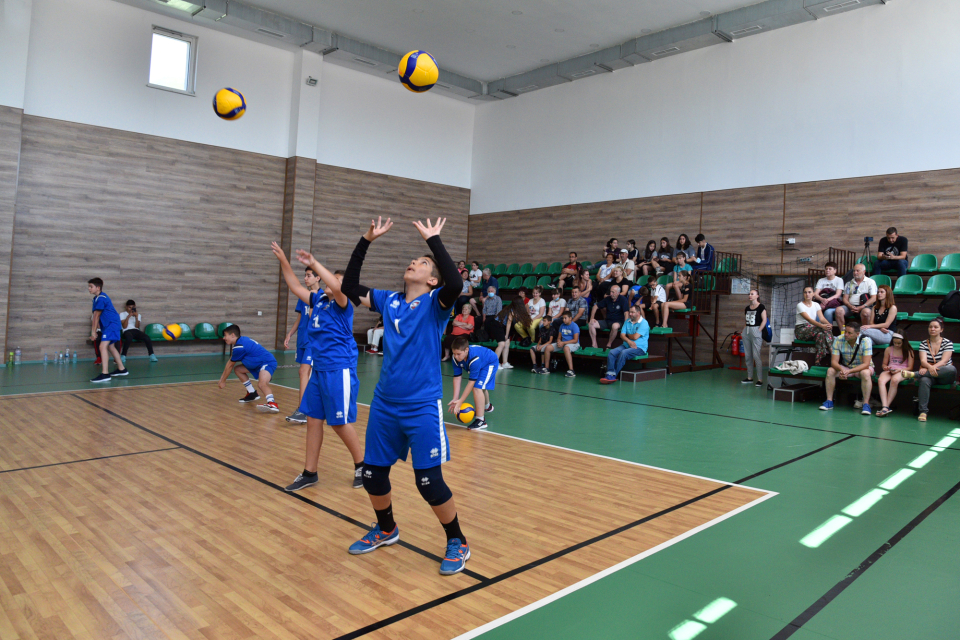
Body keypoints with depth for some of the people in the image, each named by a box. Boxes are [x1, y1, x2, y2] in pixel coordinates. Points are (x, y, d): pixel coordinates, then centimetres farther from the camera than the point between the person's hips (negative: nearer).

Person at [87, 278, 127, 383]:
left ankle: (105, 374, -27)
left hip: (112, 324, -11)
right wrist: (93, 331, 14)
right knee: (110, 347, 21)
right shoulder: (96, 298, 14)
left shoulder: (101, 298, -16)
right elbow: (95, 317, 16)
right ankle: (121, 369, 34)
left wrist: (93, 332, -8)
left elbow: (96, 316, -13)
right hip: (107, 325, 11)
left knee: (103, 347, -20)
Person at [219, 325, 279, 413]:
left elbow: (230, 366, -4)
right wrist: (222, 378, 25)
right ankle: (252, 394, 27)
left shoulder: (239, 347, -17)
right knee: (237, 369, 21)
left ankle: (272, 404, -56)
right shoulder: (241, 340, 13)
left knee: (262, 383, -37)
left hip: (268, 363, -11)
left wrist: (223, 381, 9)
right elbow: (230, 362, 22)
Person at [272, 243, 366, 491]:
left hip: (339, 371, -8)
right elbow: (295, 287, 21)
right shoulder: (318, 300, 11)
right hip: (318, 370, 8)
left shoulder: (342, 303, -9)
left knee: (340, 422, 0)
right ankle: (309, 473, 20)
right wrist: (283, 261, 13)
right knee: (313, 420, 10)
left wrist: (314, 264, -28)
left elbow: (337, 289, -31)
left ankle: (362, 464, 20)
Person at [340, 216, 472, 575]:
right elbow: (350, 288, 11)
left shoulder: (434, 303, -6)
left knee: (429, 482, -5)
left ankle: (457, 543, 19)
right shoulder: (388, 301, 9)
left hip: (422, 408, -6)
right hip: (384, 406, 6)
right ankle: (386, 530, 41)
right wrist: (365, 242, 6)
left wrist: (433, 240, -20)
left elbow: (455, 283, -27)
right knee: (373, 475, 13)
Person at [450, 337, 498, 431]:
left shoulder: (474, 360, -45)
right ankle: (487, 407, 62)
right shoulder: (456, 358, -26)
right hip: (481, 364, 8)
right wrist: (455, 399, -28)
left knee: (477, 387, -26)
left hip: (490, 363, -8)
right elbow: (457, 377, -23)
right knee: (481, 387, 30)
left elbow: (471, 382, -41)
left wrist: (460, 401, -40)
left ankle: (480, 421, -24)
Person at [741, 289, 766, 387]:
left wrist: (758, 331, -13)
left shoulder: (761, 307, -4)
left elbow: (764, 320, -9)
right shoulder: (747, 308, 14)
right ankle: (749, 377, 16)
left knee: (757, 356, -8)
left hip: (756, 332, -7)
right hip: (746, 331, 7)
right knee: (748, 356, 9)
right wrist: (744, 330, 7)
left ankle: (760, 379, -5)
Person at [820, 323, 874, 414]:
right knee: (830, 371, -24)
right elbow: (834, 361, -18)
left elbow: (866, 364, -28)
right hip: (845, 367, 3)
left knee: (865, 373, -36)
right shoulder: (838, 340, -16)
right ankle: (829, 401, -17)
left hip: (862, 367, -3)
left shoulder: (865, 341, -23)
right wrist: (841, 369, -41)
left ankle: (866, 404, -29)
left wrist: (849, 371, -41)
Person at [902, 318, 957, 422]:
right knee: (924, 380, -36)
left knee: (952, 369, -36)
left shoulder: (947, 343, 2)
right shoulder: (924, 344, 7)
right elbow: (923, 361, -8)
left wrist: (932, 368, -29)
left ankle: (914, 374, -39)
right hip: (929, 375, 1)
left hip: (944, 377, 0)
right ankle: (923, 411, -37)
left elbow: (944, 361, -12)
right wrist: (929, 367, -33)